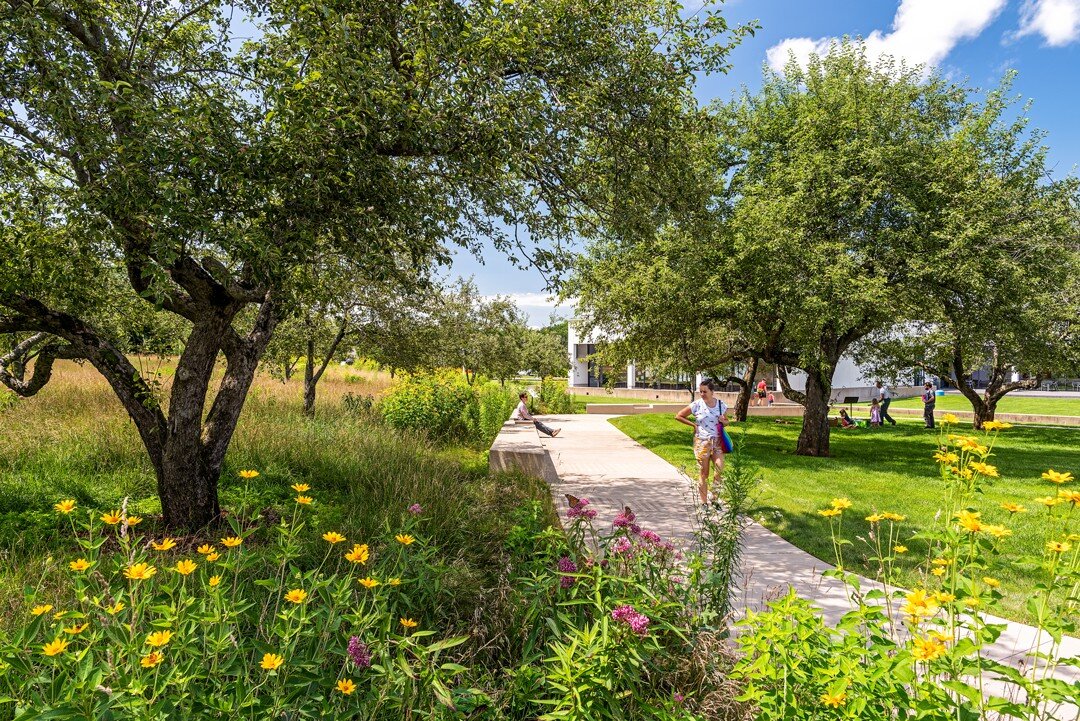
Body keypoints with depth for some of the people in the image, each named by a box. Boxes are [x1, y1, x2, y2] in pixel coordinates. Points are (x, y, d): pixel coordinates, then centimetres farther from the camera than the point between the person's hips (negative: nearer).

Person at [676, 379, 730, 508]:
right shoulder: (697, 405, -7)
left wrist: (723, 421, -6)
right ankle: (704, 503, 13)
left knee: (720, 469, -11)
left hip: (717, 441, 2)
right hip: (702, 442, -2)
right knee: (703, 473, 3)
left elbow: (726, 421, 17)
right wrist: (694, 424, -4)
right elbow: (678, 416, 0)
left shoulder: (721, 405, 2)